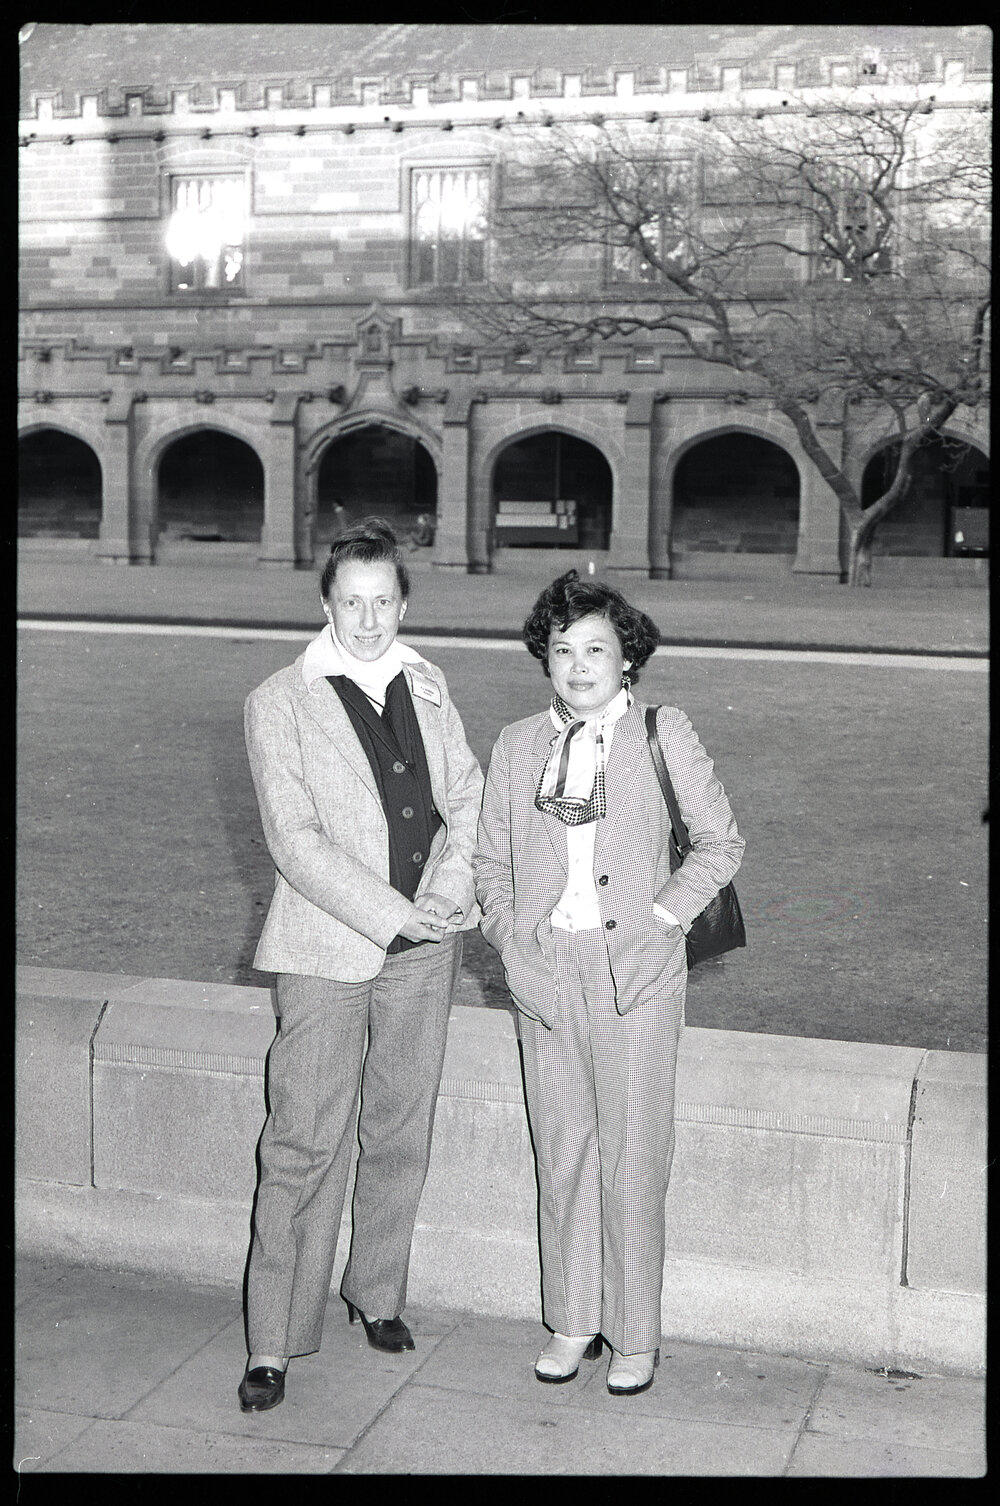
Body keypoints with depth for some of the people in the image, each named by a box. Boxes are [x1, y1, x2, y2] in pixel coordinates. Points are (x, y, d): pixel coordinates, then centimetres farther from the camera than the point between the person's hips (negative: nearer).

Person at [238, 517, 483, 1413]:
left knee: (400, 1132, 13)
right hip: (328, 947, -4)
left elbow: (467, 792, 12)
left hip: (424, 946, 5)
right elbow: (296, 841, -12)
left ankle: (377, 1294, 32)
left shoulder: (425, 686, 9)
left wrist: (451, 886, -6)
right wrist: (393, 915, -16)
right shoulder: (280, 703, -6)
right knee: (305, 1145, -4)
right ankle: (273, 1345, 5)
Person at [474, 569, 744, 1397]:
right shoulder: (516, 745, 8)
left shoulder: (663, 732, -1)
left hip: (635, 967, -3)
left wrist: (663, 915, -7)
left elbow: (721, 843, 3)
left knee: (632, 1155, 0)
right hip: (544, 971, 3)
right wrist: (511, 933, 1)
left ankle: (636, 1336, 14)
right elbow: (489, 857, 14)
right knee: (561, 1149, 10)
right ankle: (573, 1321, 24)